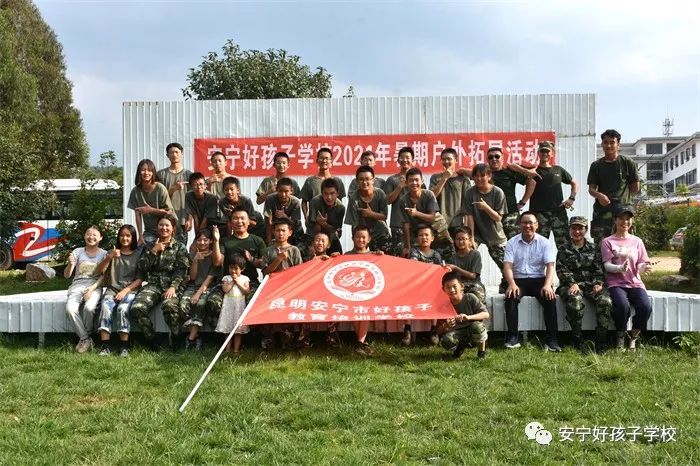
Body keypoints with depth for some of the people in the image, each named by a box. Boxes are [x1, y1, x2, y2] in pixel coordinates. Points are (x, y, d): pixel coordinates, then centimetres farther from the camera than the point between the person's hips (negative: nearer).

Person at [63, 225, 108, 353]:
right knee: (70, 309, -29)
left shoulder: (104, 254, 8)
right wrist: (70, 264, -17)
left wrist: (92, 289, -16)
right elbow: (66, 275, 4)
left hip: (95, 286, -1)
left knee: (89, 308, -33)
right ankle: (86, 339, -15)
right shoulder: (78, 252, 10)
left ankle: (84, 339, -9)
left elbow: (103, 276, 0)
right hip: (77, 285, 2)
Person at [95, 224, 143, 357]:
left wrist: (126, 290, -11)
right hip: (112, 289, 2)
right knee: (105, 307, -29)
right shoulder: (113, 252, 15)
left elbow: (140, 278, 2)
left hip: (130, 290, -2)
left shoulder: (138, 254, 8)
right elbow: (99, 270, 2)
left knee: (123, 309, -32)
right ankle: (105, 346, -30)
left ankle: (124, 347, -28)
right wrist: (109, 257, -16)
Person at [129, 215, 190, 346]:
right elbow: (142, 267, 10)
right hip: (153, 284, 3)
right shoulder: (150, 246, 20)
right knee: (137, 308, -27)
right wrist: (154, 251, -1)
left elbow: (181, 270, -1)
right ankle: (152, 341, -10)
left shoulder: (180, 247, 11)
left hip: (171, 285, -3)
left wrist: (173, 287, -16)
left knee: (169, 306, -38)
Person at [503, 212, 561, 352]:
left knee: (550, 298, -29)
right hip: (518, 280, 0)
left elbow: (550, 265, -6)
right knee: (510, 297, -30)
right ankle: (512, 338, -25)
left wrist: (547, 285, -25)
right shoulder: (512, 243, 4)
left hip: (538, 279, 0)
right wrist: (512, 283, -25)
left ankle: (552, 339, -23)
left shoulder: (544, 242, 3)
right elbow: (507, 266, -6)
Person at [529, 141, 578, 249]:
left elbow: (574, 183, 27)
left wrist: (572, 198, 11)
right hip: (540, 213, -3)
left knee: (564, 244, 0)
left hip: (559, 212, 3)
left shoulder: (558, 170, 17)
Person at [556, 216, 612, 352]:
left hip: (591, 284, 3)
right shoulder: (564, 250, 11)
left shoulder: (593, 249, 18)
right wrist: (572, 283, -17)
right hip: (571, 285, -2)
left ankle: (601, 341, -21)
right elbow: (562, 270, -1)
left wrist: (598, 283, -8)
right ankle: (577, 340, -27)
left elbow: (599, 268, 11)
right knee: (575, 300, -37)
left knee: (605, 301, -29)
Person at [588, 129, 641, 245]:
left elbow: (636, 188, 9)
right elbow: (591, 189, 7)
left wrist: (620, 195, 8)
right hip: (601, 210, 2)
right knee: (599, 243, -4)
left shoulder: (628, 163, 6)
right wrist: (599, 195, -13)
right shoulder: (596, 165, 13)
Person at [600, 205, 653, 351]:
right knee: (622, 306, -33)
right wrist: (620, 268, -27)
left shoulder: (637, 241, 14)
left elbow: (640, 265, 9)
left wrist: (644, 268, -16)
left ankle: (633, 338, -5)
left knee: (645, 306, -27)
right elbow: (607, 265, -6)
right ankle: (620, 338, -7)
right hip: (616, 283, -3)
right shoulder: (607, 242, 5)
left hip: (635, 283, 3)